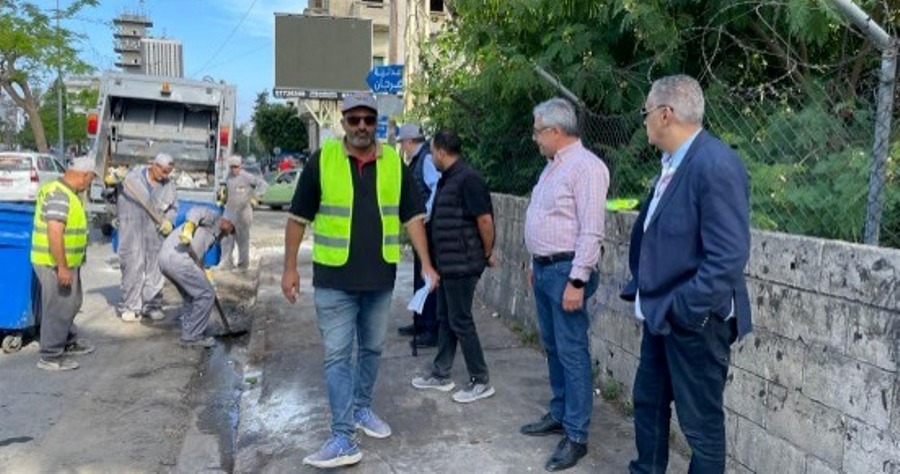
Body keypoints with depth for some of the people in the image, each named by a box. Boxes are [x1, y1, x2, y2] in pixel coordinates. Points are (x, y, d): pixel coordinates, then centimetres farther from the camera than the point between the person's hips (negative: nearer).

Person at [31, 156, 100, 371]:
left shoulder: (66, 192, 11)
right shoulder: (60, 195, -22)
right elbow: (54, 232, -29)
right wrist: (62, 267, -27)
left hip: (67, 262, 10)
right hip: (55, 264, -10)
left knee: (71, 303, 22)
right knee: (58, 307, -1)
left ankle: (69, 343, 38)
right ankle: (50, 357, 10)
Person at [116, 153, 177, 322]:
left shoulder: (169, 185, 5)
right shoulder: (132, 177, -1)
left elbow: (172, 208, 11)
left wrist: (168, 221, -6)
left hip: (155, 231, 3)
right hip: (132, 230, -2)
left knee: (154, 267, 6)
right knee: (132, 266, -3)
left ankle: (152, 305, 18)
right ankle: (130, 306, 6)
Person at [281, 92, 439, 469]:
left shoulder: (394, 163, 2)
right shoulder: (321, 160, -4)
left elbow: (412, 216, 5)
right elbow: (299, 217, 0)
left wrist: (426, 264, -1)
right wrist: (290, 267, -2)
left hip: (380, 278, 3)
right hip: (334, 278, -3)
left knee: (372, 349, 17)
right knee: (337, 356, -1)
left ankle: (362, 408, 38)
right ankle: (343, 439, 4)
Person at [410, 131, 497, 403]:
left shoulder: (467, 179, -18)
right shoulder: (448, 179, 12)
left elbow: (485, 219, -20)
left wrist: (488, 253, -10)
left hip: (462, 265, -10)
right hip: (447, 262, 10)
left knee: (460, 321, -3)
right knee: (445, 319, 16)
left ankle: (481, 382, 9)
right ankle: (440, 375, 28)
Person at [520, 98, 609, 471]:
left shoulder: (585, 166, -16)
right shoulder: (553, 166, 15)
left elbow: (591, 231, -21)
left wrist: (577, 281, -23)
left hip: (566, 271, -10)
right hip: (544, 269, 10)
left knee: (572, 353, -4)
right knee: (552, 347, 17)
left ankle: (576, 436, 5)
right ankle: (560, 414, 31)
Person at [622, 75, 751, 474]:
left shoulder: (716, 165, -22)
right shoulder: (674, 162, 8)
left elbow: (728, 257, -26)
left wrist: (681, 309, -22)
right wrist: (642, 290, 12)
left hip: (693, 320, -9)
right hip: (660, 313, 9)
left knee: (700, 421, 8)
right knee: (648, 401, 23)